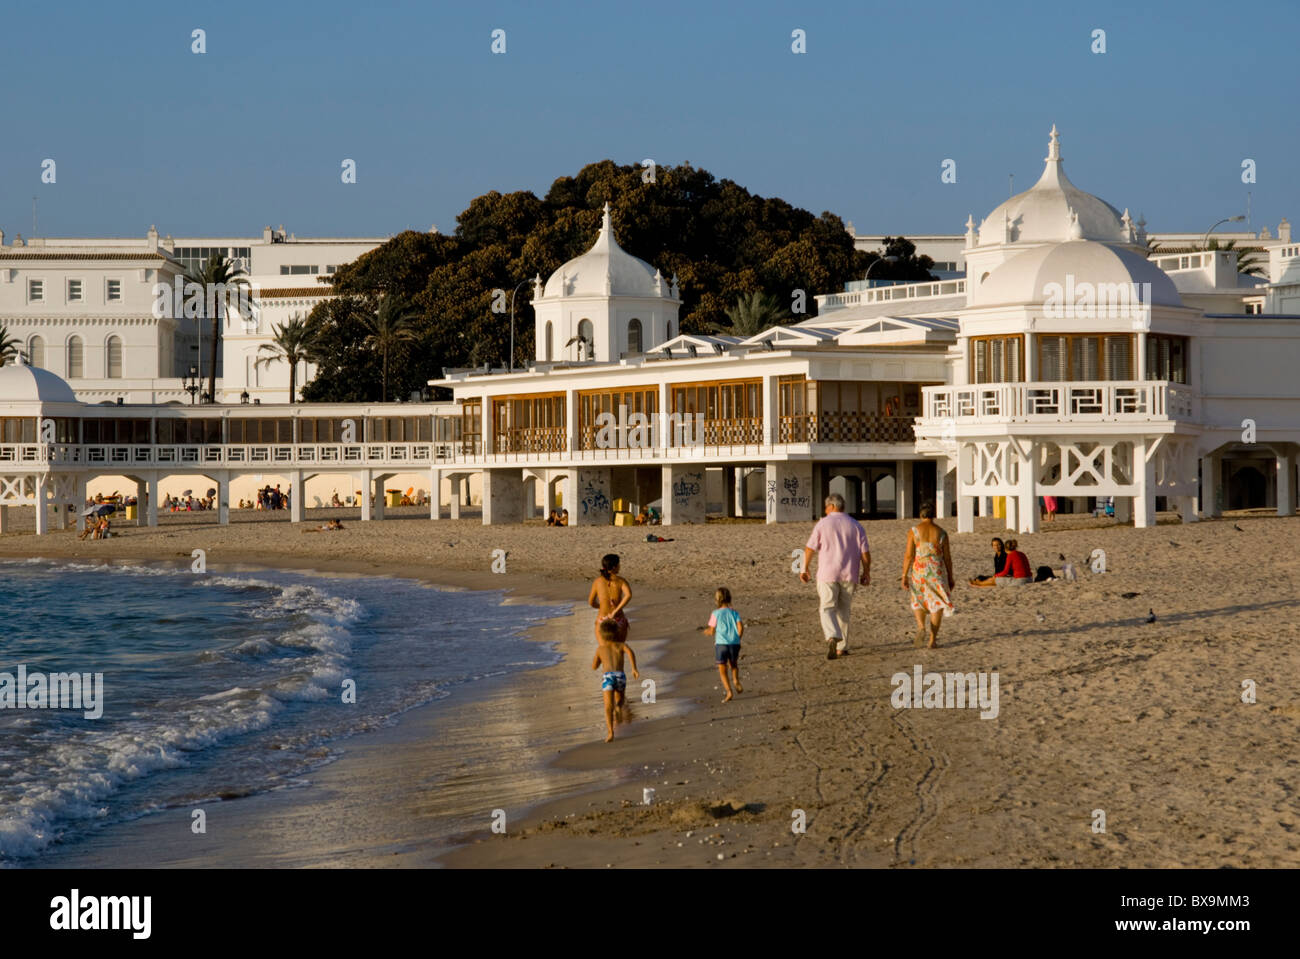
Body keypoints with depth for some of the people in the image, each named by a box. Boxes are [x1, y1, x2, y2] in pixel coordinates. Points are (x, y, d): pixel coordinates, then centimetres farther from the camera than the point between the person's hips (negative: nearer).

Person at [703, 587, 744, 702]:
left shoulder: (716, 614, -2)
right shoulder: (734, 613, 5)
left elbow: (712, 631, 1)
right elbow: (740, 627, -6)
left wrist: (706, 631, 23)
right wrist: (737, 639, 9)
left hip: (721, 644, -3)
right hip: (734, 644, 3)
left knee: (722, 671, 4)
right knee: (734, 664, 28)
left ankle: (729, 692, -13)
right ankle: (736, 681, 2)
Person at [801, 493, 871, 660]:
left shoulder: (823, 524, -2)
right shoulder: (855, 526, 4)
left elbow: (810, 548, -5)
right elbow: (865, 553, 0)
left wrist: (804, 569, 4)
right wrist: (866, 573, 9)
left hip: (827, 574, -3)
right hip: (849, 575, 3)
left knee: (827, 609, -2)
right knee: (843, 610, 15)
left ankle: (832, 638, -29)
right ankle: (842, 647, 17)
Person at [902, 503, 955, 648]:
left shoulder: (914, 531, -5)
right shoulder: (941, 532, -1)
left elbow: (909, 556, -8)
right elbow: (947, 557, 3)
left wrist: (904, 576, -2)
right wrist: (950, 578, 12)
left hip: (919, 570, 0)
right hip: (937, 571, 0)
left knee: (918, 602, 18)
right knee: (936, 604, 9)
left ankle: (921, 627, -8)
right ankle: (933, 639, 3)